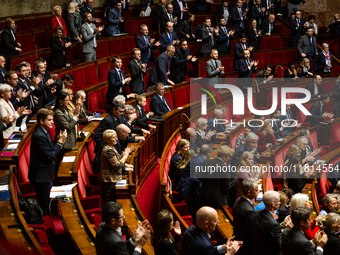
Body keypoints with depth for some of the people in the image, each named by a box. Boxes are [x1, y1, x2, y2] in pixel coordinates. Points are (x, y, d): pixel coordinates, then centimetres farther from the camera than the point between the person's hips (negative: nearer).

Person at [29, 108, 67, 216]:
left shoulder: (43, 133, 9)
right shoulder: (39, 136, -23)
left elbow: (51, 150, 13)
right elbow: (50, 156, -24)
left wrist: (59, 141, -2)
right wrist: (60, 142, -17)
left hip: (44, 175, 11)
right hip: (41, 176, -11)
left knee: (44, 205, 20)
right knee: (43, 207, -3)